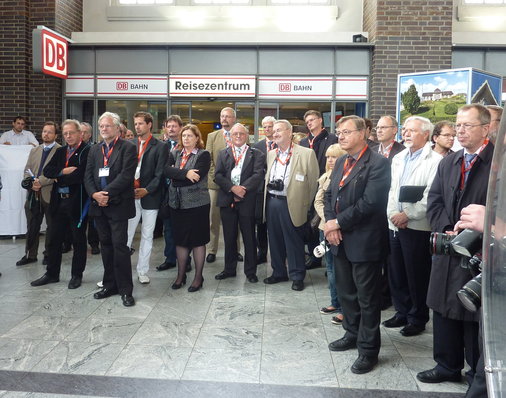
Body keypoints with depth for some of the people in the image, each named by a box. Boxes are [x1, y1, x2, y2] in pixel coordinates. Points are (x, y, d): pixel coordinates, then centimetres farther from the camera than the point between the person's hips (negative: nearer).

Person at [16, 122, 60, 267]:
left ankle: (49, 254, 19)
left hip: (50, 194, -6)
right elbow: (27, 170, 13)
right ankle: (30, 255, 22)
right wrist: (31, 183, -5)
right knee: (32, 226, 11)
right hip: (33, 194, 6)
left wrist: (41, 181, -19)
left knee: (51, 226, 7)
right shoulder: (34, 151, 16)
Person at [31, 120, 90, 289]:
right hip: (59, 202, 7)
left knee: (78, 240, 7)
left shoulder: (87, 151, -9)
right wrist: (63, 171, -15)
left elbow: (80, 175, -21)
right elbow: (47, 171, 4)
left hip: (77, 202, -7)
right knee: (54, 239, 13)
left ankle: (77, 275, 20)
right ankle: (52, 273, 27)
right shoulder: (60, 151, 14)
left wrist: (59, 179, -7)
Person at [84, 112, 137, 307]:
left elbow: (126, 175, -14)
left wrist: (107, 193, -17)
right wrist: (95, 194, -9)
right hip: (99, 204, 6)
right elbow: (88, 176, 9)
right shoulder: (94, 149, 15)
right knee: (106, 245, 13)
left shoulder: (128, 148, -4)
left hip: (118, 205, -6)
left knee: (119, 245, -6)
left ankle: (125, 289, 3)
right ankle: (110, 285, 24)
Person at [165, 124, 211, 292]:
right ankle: (181, 275, 25)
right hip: (177, 203, 5)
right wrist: (185, 173, -21)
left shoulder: (203, 155, -3)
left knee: (198, 240, 4)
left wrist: (175, 178, -9)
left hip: (197, 203, -4)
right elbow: (166, 170, -8)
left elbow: (197, 177, -17)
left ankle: (198, 277, 15)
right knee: (180, 239, 12)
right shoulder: (174, 154, 10)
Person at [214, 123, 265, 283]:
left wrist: (243, 189, -18)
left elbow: (258, 175, -9)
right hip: (227, 201, 3)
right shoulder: (223, 154, 12)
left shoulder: (256, 155, 3)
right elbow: (218, 175, 0)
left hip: (247, 201, -3)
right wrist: (233, 188, -15)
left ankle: (250, 271, 16)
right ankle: (229, 269, 25)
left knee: (249, 238, 4)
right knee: (229, 238, 12)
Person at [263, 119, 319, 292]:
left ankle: (297, 276, 16)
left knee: (294, 242, 2)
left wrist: (306, 205, -4)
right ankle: (278, 272, 28)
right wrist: (267, 198, 14)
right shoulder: (271, 154, 13)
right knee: (275, 240, 14)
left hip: (291, 204, -6)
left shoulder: (306, 153, -6)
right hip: (271, 202, 6)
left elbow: (313, 181, -5)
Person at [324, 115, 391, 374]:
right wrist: (330, 224, -3)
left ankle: (368, 349, 18)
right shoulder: (341, 163, 13)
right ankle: (353, 334, 38)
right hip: (340, 239, 8)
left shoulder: (378, 163, -13)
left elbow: (370, 202, -22)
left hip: (364, 241, -8)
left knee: (367, 297, 4)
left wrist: (338, 222, -15)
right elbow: (329, 195, 13)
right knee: (345, 292, 19)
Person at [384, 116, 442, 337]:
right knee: (396, 272, 14)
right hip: (396, 225, 7)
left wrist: (408, 215, -16)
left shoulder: (435, 160, -9)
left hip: (418, 227, -7)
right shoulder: (398, 159, 15)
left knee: (417, 276, 3)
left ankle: (418, 318, 19)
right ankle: (402, 312, 30)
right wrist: (393, 214, -2)